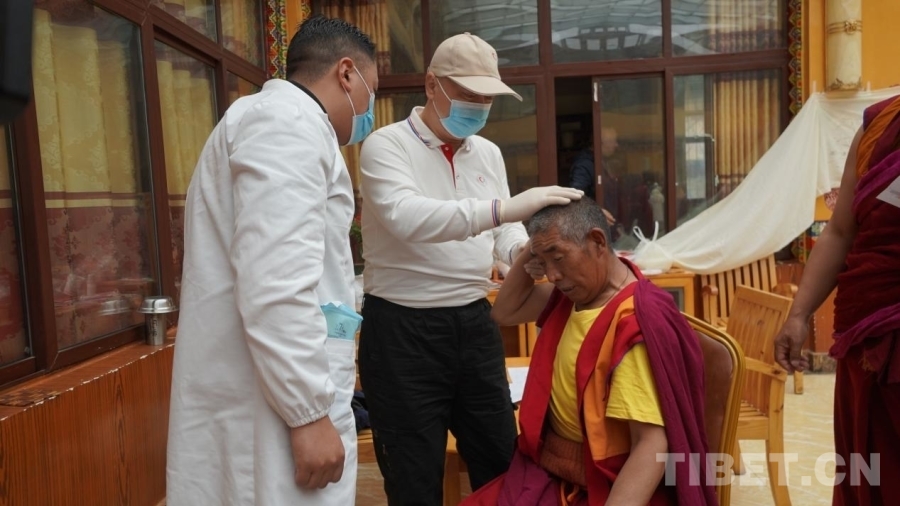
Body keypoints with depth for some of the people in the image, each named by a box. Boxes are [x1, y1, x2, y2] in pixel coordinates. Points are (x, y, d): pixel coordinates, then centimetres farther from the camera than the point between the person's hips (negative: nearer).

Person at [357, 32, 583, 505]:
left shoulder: (487, 153, 11)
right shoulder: (387, 145, -9)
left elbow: (502, 231, 11)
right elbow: (407, 217, -28)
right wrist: (502, 209, -38)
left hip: (474, 321, 6)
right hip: (402, 329, -5)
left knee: (502, 461, 16)